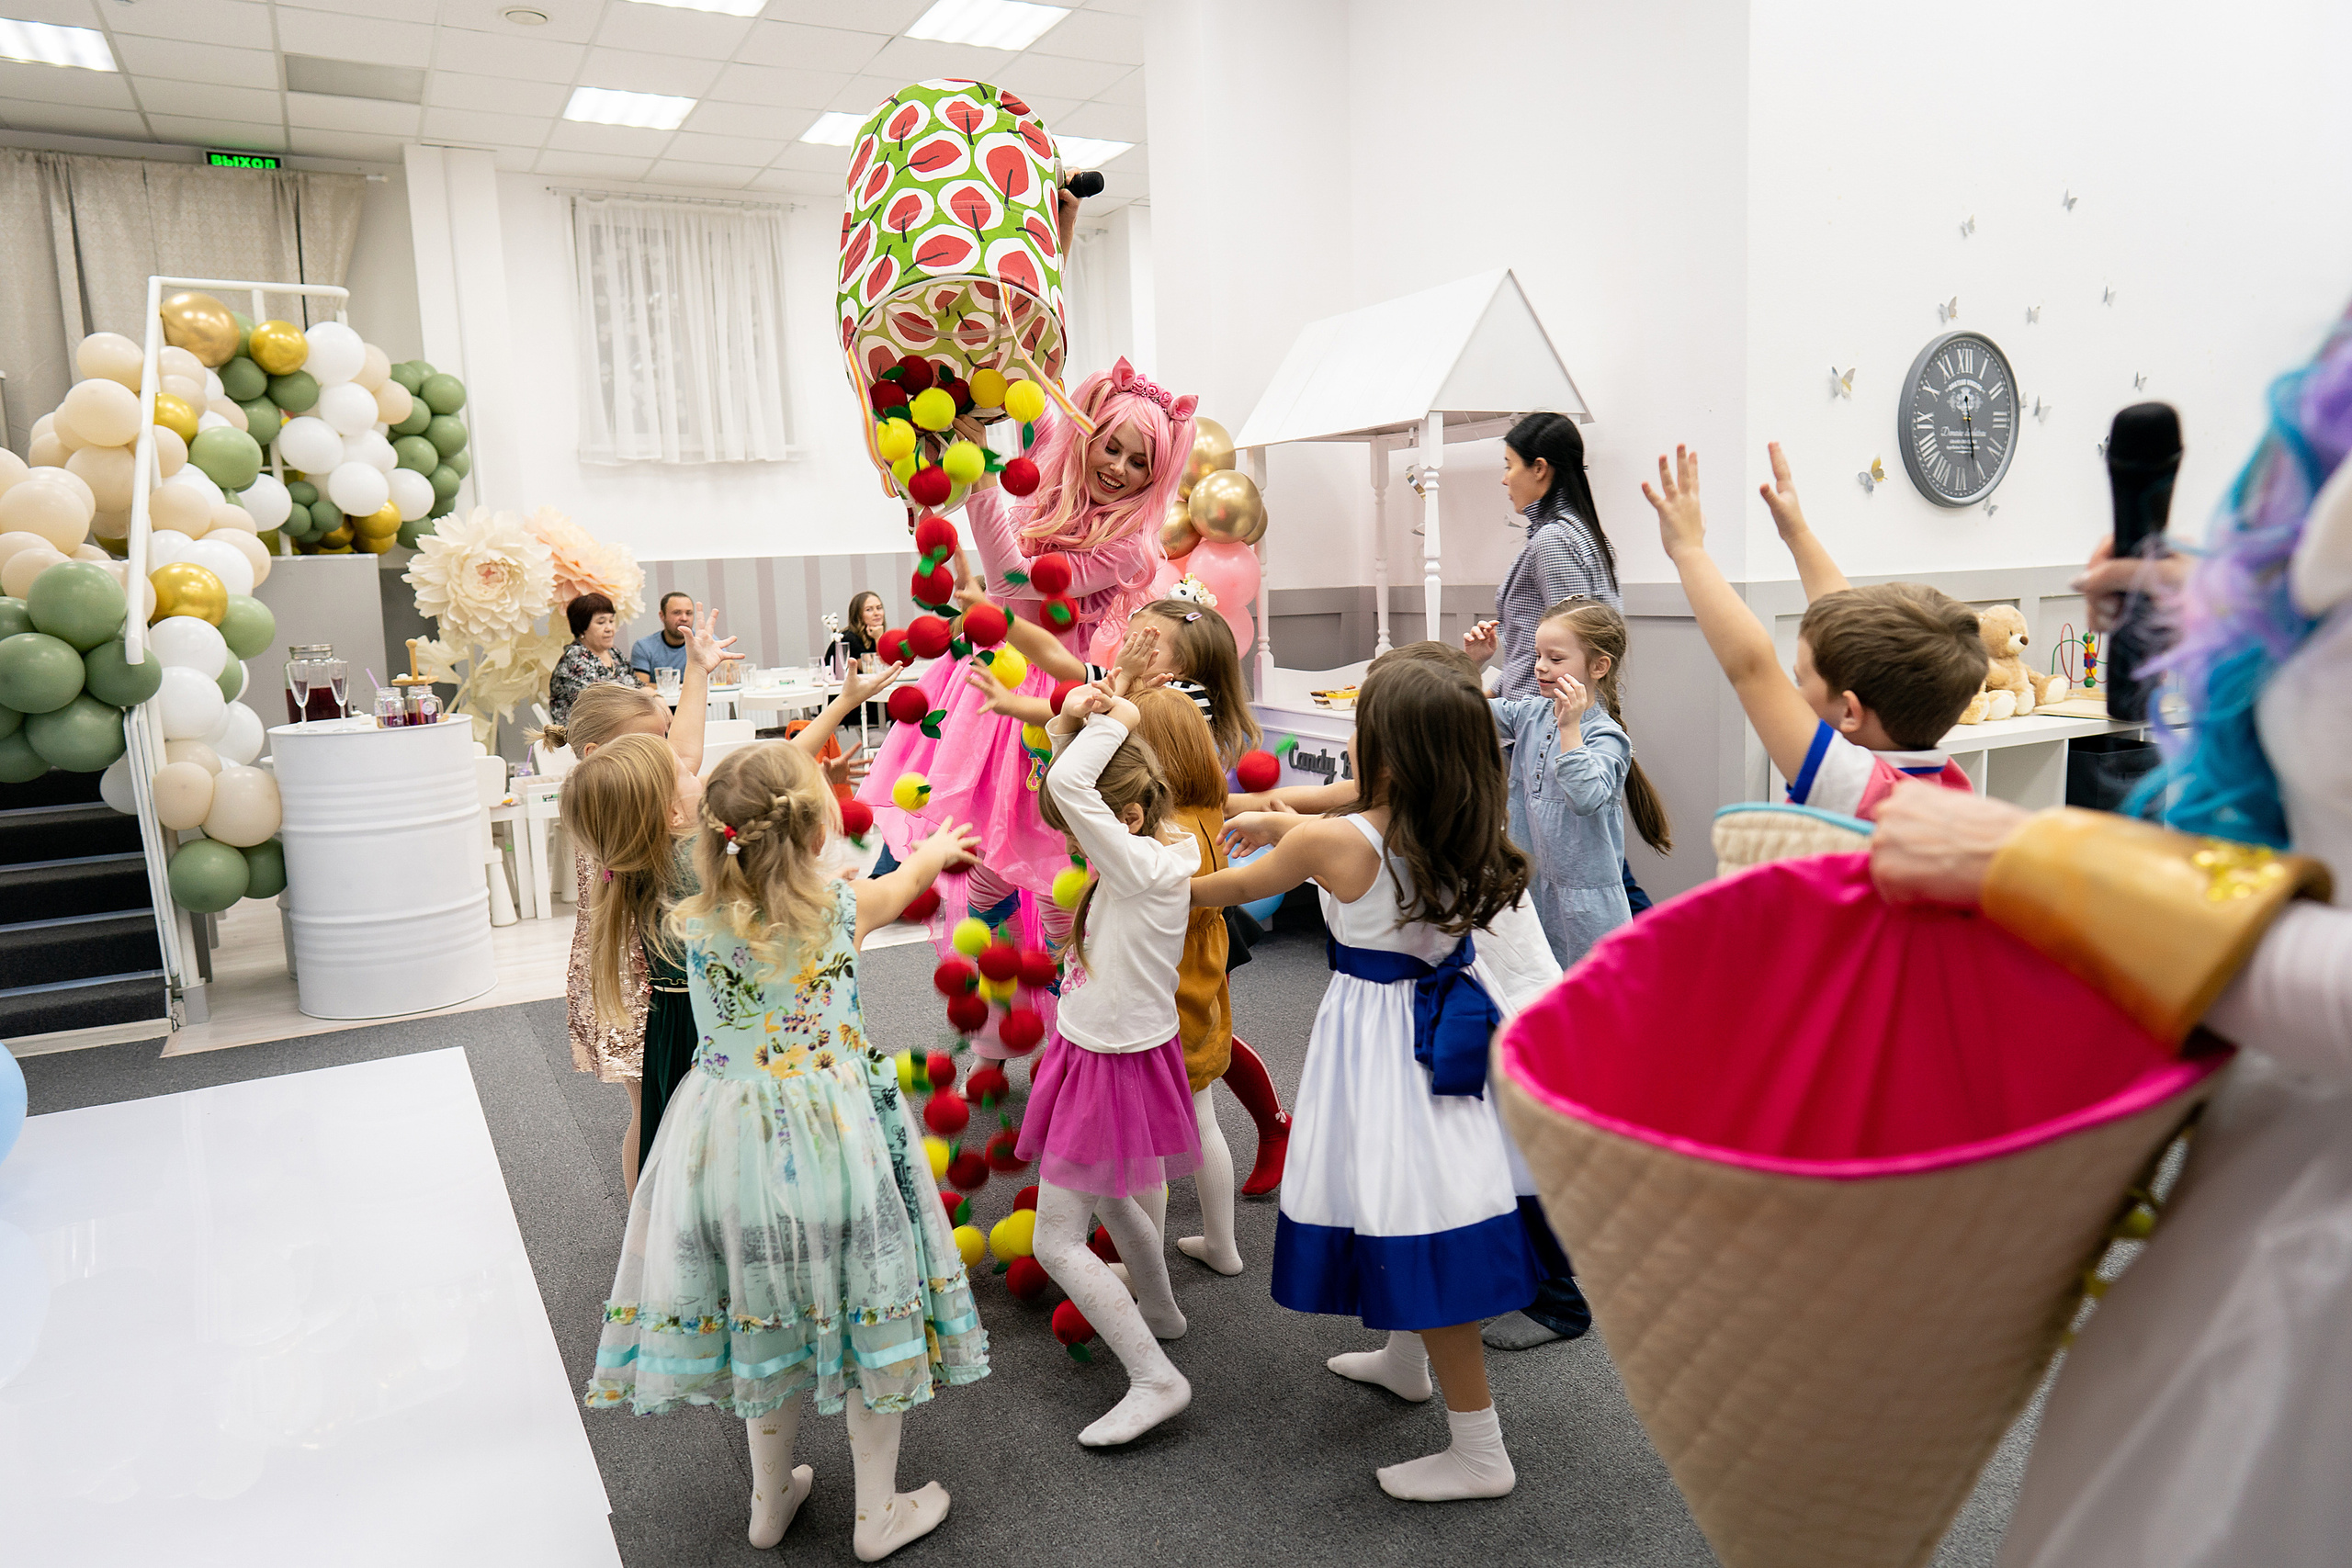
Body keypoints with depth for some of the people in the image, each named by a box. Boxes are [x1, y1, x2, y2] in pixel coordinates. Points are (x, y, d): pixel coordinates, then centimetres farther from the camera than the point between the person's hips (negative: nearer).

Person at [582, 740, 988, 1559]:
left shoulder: (692, 923, -12)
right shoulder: (842, 905, -13)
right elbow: (902, 882, 10)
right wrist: (941, 846, 30)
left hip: (730, 1144, 3)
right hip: (835, 1136, -2)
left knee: (766, 1314, 20)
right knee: (864, 1308, 14)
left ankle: (770, 1500, 40)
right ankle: (879, 1513, 29)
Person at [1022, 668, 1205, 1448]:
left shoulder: (1143, 867, -27)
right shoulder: (1150, 853, -2)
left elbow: (1066, 784, -35)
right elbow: (1068, 784, 8)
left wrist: (1116, 719, -22)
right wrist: (1073, 719, -9)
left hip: (1112, 1067, -10)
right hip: (1103, 1053, 10)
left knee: (1057, 1240, -3)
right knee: (1110, 1199, 29)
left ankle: (1155, 1379, 0)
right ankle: (1159, 1309, 50)